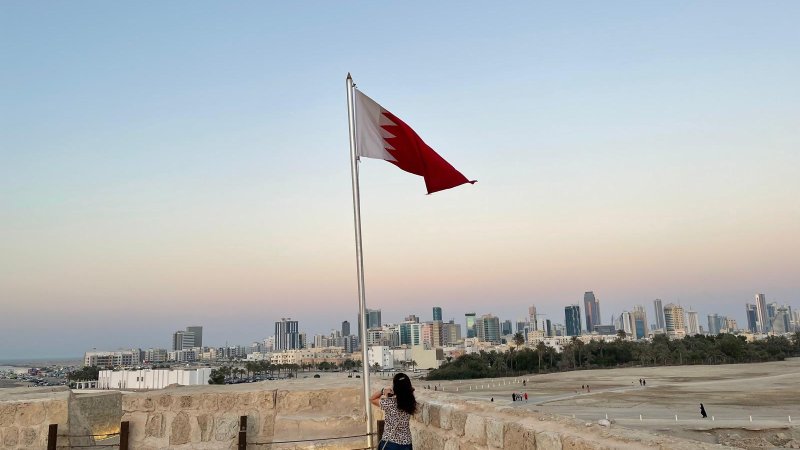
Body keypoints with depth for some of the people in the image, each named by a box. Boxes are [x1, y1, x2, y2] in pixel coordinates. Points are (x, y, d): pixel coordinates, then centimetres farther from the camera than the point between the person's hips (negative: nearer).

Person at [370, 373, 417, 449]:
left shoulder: (389, 403, -19)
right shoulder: (411, 402, -6)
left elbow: (371, 399, -2)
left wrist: (383, 390, -8)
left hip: (390, 443, -4)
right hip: (406, 443, 4)